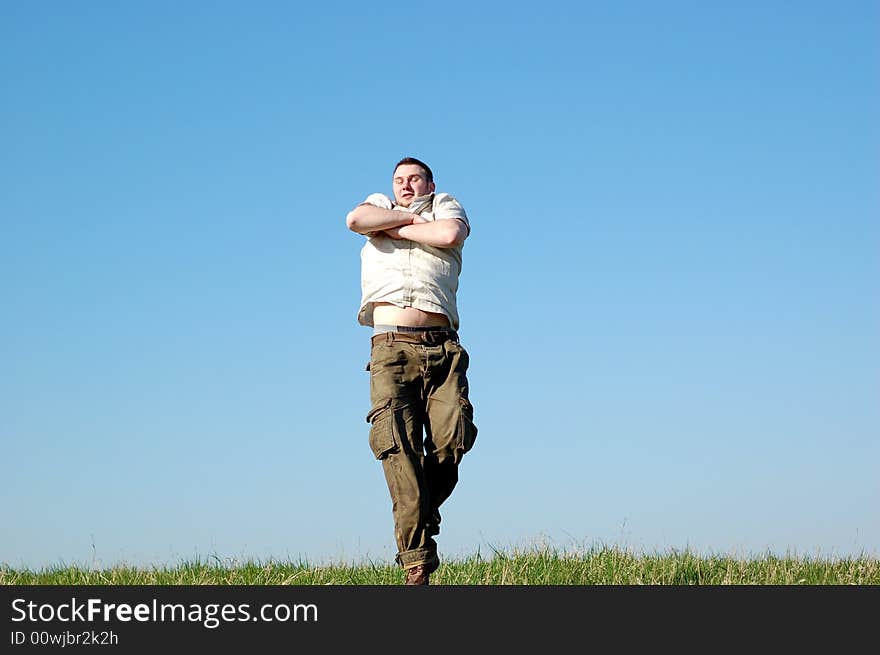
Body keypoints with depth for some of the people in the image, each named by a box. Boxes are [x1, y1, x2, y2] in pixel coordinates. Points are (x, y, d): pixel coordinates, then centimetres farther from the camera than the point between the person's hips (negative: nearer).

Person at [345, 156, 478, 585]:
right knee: (398, 445, -16)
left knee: (453, 436, -19)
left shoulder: (446, 206, 22)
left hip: (442, 348, 0)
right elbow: (355, 220, 0)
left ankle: (425, 511, 10)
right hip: (390, 347, 0)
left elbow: (450, 234, -4)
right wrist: (411, 217, 9)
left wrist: (394, 229, 6)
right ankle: (417, 565, -19)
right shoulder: (379, 207, 26)